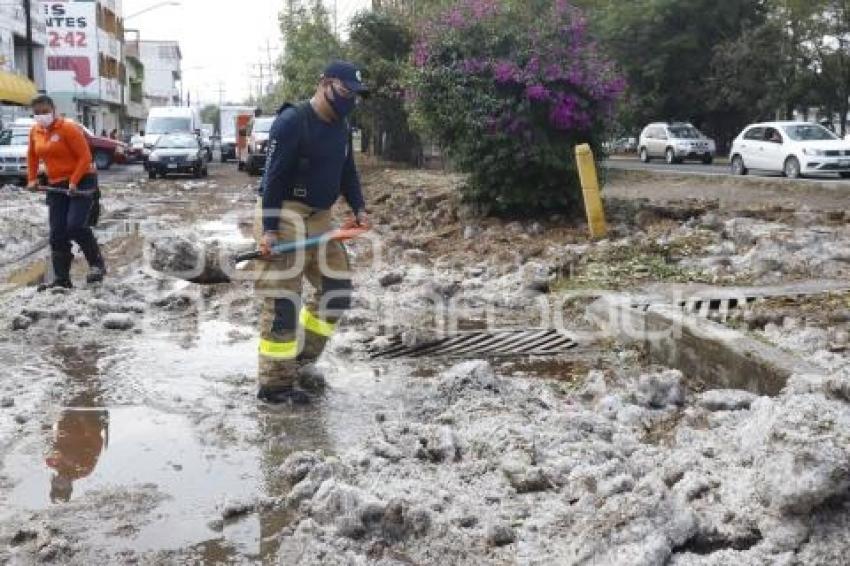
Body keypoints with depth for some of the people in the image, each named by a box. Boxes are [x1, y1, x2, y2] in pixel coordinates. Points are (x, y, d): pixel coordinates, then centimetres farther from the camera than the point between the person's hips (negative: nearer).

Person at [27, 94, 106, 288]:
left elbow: (85, 157, -16)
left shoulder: (68, 128, -14)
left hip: (81, 182, -7)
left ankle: (97, 264, 0)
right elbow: (32, 156, 23)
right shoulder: (35, 132, 7)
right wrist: (32, 179, 14)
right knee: (57, 234, 3)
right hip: (56, 186, 7)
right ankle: (61, 278, 10)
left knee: (76, 226, -21)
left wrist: (73, 181, -22)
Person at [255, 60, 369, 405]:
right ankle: (274, 385, 2)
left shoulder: (341, 127, 10)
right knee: (283, 302, -7)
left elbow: (347, 171, 19)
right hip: (283, 215, -9)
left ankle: (300, 359, 26)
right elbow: (273, 177, -18)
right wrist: (269, 230, -23)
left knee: (337, 291, 11)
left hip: (319, 218, 9)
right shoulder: (291, 121, -15)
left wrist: (358, 208, 2)